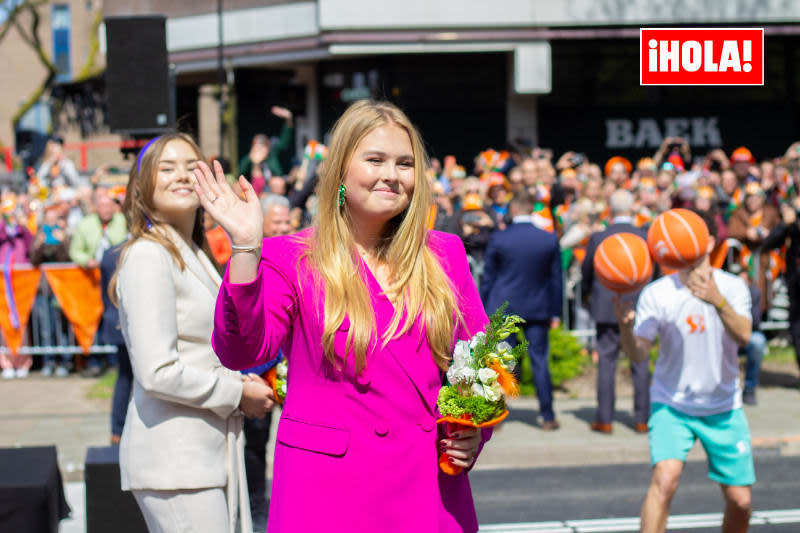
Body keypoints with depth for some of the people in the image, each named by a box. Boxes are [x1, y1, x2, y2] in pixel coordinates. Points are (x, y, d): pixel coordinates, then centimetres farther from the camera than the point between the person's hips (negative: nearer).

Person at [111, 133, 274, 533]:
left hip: (211, 451, 9)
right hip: (173, 457, -9)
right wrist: (238, 394, -9)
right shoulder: (147, 256, -12)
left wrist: (243, 380, 6)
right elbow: (157, 373, -19)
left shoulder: (194, 256, 17)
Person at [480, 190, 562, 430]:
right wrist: (555, 312, 11)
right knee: (540, 362, 7)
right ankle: (548, 417, 11)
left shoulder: (498, 239, -7)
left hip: (502, 308, -1)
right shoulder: (550, 240, -3)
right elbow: (556, 278, 3)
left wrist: (483, 309, 8)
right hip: (537, 309, 1)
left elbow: (488, 277, -1)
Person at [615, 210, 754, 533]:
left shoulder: (732, 287, -7)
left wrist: (718, 301, -42)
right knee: (665, 479, -25)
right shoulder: (656, 293, -9)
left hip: (723, 408, 2)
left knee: (740, 501, 3)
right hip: (671, 405, -2)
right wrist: (625, 327, -36)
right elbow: (639, 354, -15)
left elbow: (743, 337, -24)